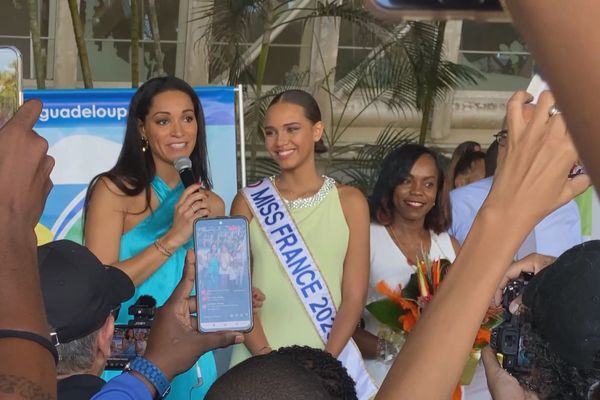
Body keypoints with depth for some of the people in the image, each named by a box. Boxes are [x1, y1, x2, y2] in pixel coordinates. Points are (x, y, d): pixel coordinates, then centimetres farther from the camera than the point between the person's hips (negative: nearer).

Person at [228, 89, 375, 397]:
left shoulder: (350, 202, 0)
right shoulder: (248, 202, 2)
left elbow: (354, 296, -4)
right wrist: (264, 355, -13)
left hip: (327, 358, 0)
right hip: (258, 358, 1)